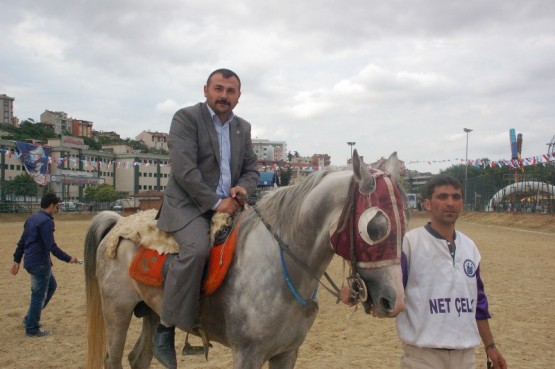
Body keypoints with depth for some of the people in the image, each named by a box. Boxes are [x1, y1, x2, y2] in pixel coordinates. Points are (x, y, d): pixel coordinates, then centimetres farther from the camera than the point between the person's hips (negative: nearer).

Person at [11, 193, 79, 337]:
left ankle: (30, 318, 27)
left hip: (30, 261, 10)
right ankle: (32, 329, 11)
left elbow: (21, 242, 16)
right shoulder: (46, 221, -18)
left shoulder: (32, 218, 11)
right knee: (39, 295, 1)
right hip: (40, 263, -10)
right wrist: (68, 259, -17)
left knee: (51, 286, 23)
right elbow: (51, 246, -23)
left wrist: (17, 260, 22)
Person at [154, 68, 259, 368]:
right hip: (189, 204, -7)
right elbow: (184, 169, -15)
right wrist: (215, 202, -19)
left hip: (228, 204, 7)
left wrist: (242, 187, -7)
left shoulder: (243, 127, 15)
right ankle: (166, 327, -21)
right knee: (197, 248, -33)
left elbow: (252, 169, 17)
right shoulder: (186, 118, -5)